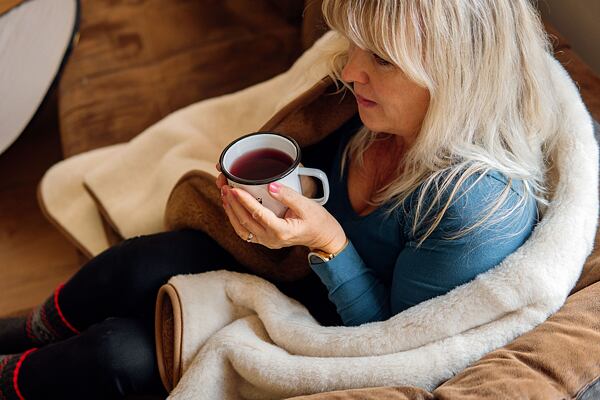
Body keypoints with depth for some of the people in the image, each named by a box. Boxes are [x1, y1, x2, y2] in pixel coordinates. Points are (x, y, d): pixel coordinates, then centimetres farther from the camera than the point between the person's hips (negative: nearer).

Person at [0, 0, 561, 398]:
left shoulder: (478, 206, -34)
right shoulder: (382, 110, -12)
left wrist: (326, 242, -33)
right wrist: (257, 188, -11)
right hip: (306, 281, 6)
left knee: (120, 352, -14)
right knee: (152, 261, -16)